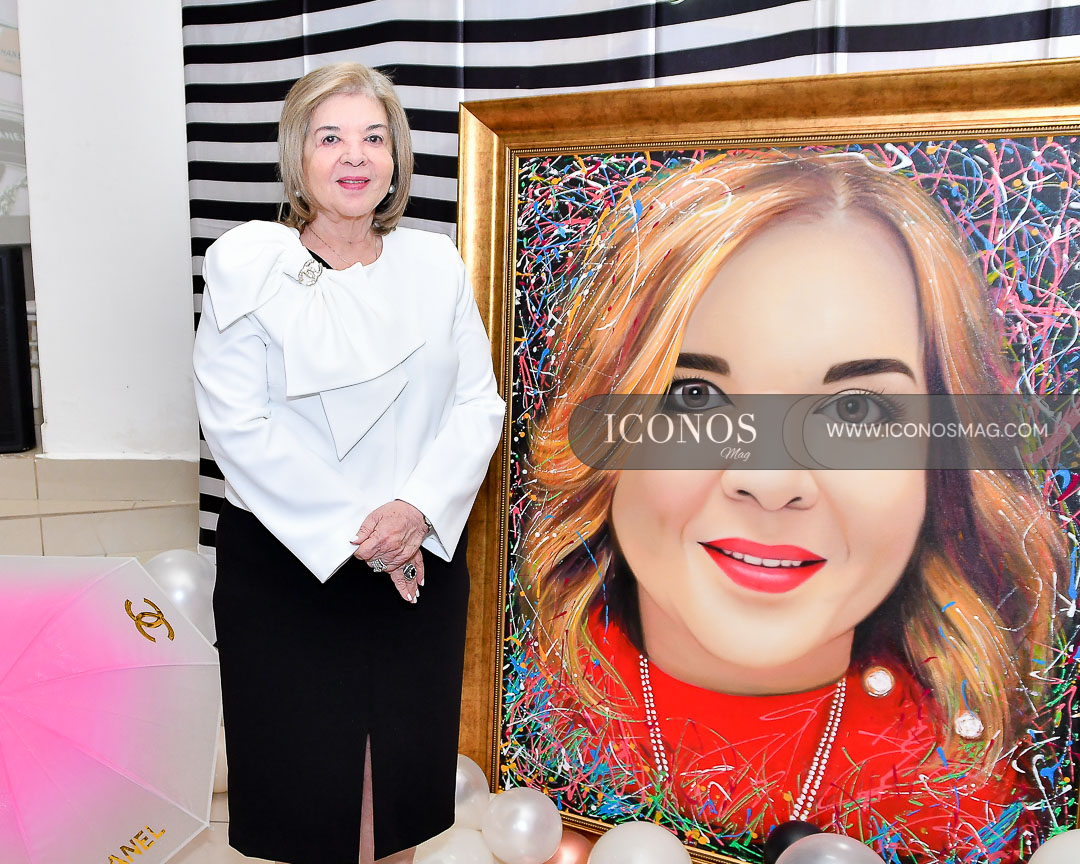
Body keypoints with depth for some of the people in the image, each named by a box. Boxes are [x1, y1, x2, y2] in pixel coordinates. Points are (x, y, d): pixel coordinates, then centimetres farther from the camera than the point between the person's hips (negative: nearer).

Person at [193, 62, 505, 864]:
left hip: (423, 555, 3)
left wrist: (418, 509, -16)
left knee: (404, 759, 16)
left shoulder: (435, 263, 4)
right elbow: (237, 423, -12)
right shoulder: (247, 264, -5)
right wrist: (352, 531, -16)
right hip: (287, 563, -2)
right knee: (303, 762, 12)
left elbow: (479, 402, 0)